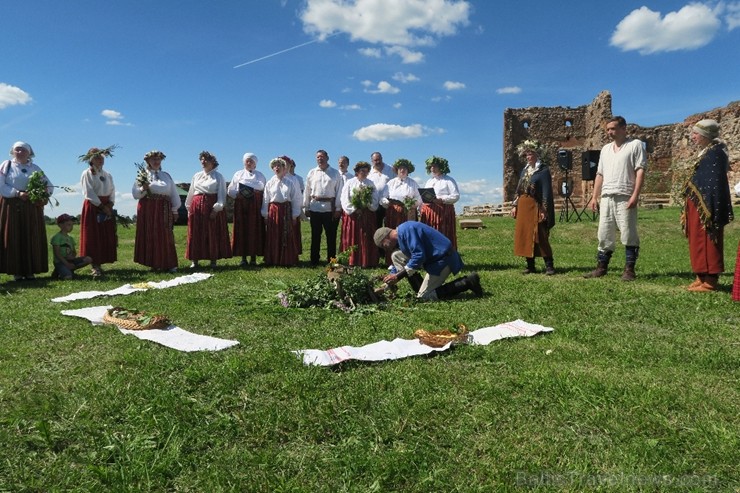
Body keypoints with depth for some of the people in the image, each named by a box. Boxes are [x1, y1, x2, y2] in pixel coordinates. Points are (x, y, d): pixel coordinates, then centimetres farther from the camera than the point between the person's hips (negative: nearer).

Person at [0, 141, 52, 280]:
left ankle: (30, 270, 6)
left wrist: (44, 197, -7)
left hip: (31, 208, 2)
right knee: (13, 238, -3)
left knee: (31, 238, 1)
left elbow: (49, 186, 11)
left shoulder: (35, 168, 12)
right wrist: (17, 193, -17)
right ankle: (16, 271, 1)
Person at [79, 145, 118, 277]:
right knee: (93, 236, -6)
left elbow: (112, 191, 9)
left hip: (107, 207, 6)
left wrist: (110, 205, -7)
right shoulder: (87, 174, -2)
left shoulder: (107, 175, 15)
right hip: (93, 206, -6)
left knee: (107, 236, 3)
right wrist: (102, 206, -14)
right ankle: (95, 266, -6)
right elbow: (89, 193, -11)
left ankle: (99, 264, 10)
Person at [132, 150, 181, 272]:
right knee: (150, 236, 0)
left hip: (164, 209, 2)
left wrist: (174, 209, 8)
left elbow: (174, 193, 13)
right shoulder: (143, 175, 6)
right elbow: (135, 194, 2)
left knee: (165, 237, 0)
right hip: (147, 208, -2)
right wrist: (143, 189, -18)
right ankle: (153, 264, 7)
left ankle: (169, 264, 3)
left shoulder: (166, 176, 14)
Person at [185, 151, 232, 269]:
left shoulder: (218, 176, 1)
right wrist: (189, 208, 13)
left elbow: (222, 194, -5)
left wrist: (216, 209, -15)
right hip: (197, 206, 4)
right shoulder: (196, 176, 14)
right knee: (195, 234, 4)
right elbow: (191, 193, 17)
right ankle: (195, 261, 11)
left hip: (212, 206, -4)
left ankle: (213, 261, 8)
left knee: (213, 234, 0)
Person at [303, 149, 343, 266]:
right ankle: (314, 260, 15)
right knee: (315, 235, 7)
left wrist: (338, 208, -6)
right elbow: (307, 191, 9)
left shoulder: (335, 173, 4)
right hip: (315, 207, 2)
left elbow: (339, 191, 0)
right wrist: (306, 207, 6)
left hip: (330, 207, -2)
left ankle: (331, 259, 13)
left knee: (331, 235, 4)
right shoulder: (312, 173, 9)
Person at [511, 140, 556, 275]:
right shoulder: (525, 170, 16)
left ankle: (549, 266, -1)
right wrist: (515, 205, 12)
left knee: (539, 237, -8)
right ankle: (530, 265, 14)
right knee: (524, 236, 7)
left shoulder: (543, 170, -6)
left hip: (535, 207, -7)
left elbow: (546, 192, -11)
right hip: (523, 207, 7)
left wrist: (544, 210, -16)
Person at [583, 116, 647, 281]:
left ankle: (629, 270, 4)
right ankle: (601, 267, 14)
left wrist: (635, 195, -16)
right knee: (604, 234, 7)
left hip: (625, 197, -6)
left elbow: (641, 171, -7)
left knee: (628, 235, -3)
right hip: (606, 197, 6)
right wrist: (594, 197, 12)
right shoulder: (605, 149, 19)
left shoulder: (635, 145, 1)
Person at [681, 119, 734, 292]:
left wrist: (711, 210, -24)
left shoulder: (715, 152, -12)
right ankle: (703, 277, 19)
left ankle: (710, 280, -1)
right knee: (699, 242, 12)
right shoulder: (706, 152, 17)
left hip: (706, 205, -10)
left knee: (707, 242, -6)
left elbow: (716, 181, -19)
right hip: (698, 204, 10)